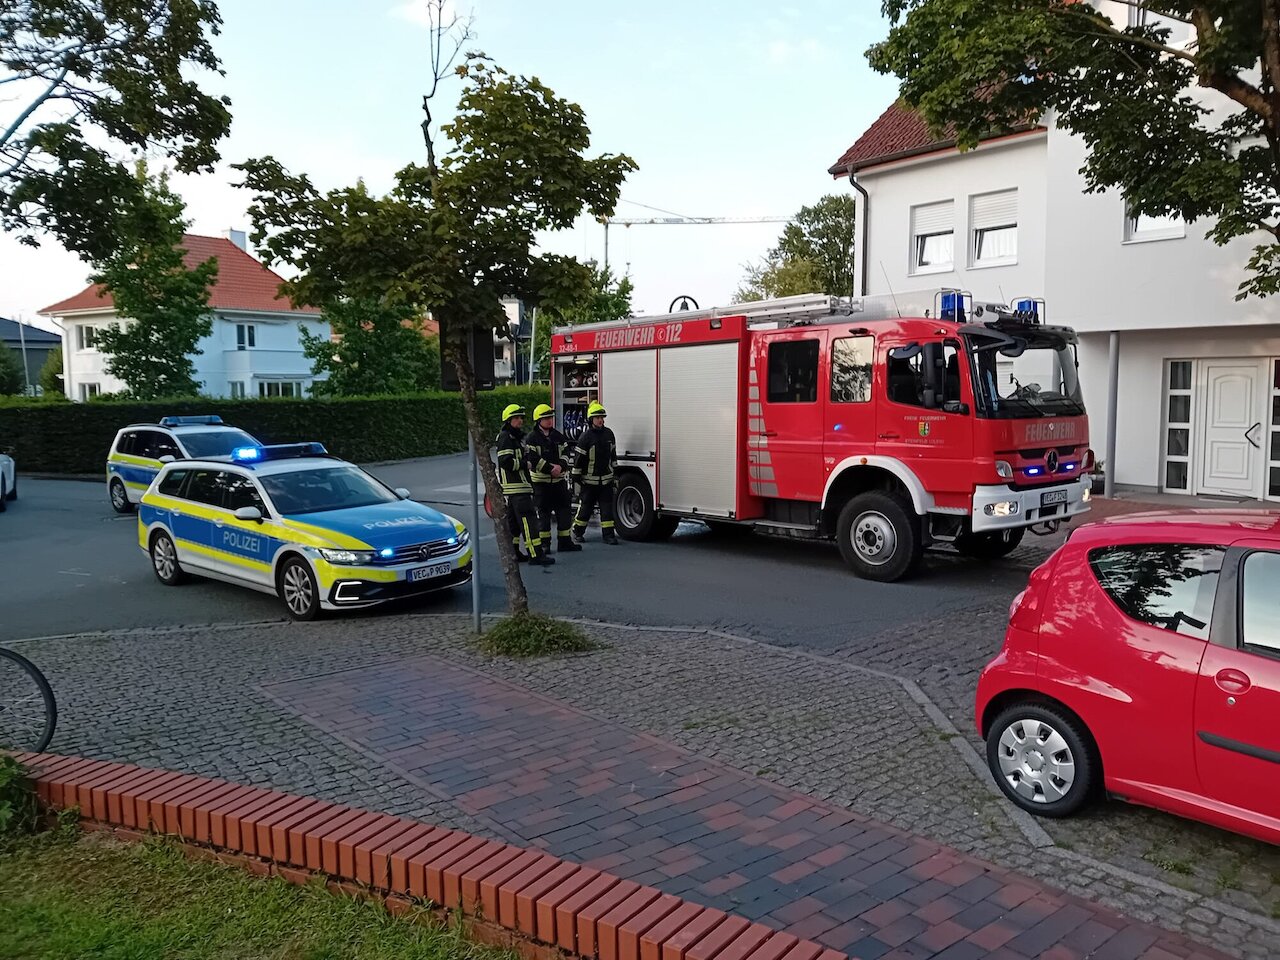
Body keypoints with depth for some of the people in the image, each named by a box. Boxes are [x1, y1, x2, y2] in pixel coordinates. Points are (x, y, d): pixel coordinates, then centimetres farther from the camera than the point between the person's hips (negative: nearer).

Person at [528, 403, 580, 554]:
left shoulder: (558, 436, 11)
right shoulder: (533, 438, -5)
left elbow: (565, 453, 6)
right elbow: (534, 458, -14)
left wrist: (560, 466, -14)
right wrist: (550, 468, -19)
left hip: (559, 479, 5)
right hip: (541, 481, -5)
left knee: (564, 510, 6)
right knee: (543, 513, 1)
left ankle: (565, 541, 14)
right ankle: (544, 544, 7)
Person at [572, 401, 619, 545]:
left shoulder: (608, 433, 6)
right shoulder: (585, 437, -11)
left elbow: (613, 453, 17)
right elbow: (578, 457, -10)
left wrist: (615, 469, 18)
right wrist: (576, 475, -10)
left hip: (606, 479, 4)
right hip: (590, 480, -4)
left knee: (607, 507, 1)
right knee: (585, 507, 5)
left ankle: (608, 534, 4)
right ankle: (577, 532, 20)